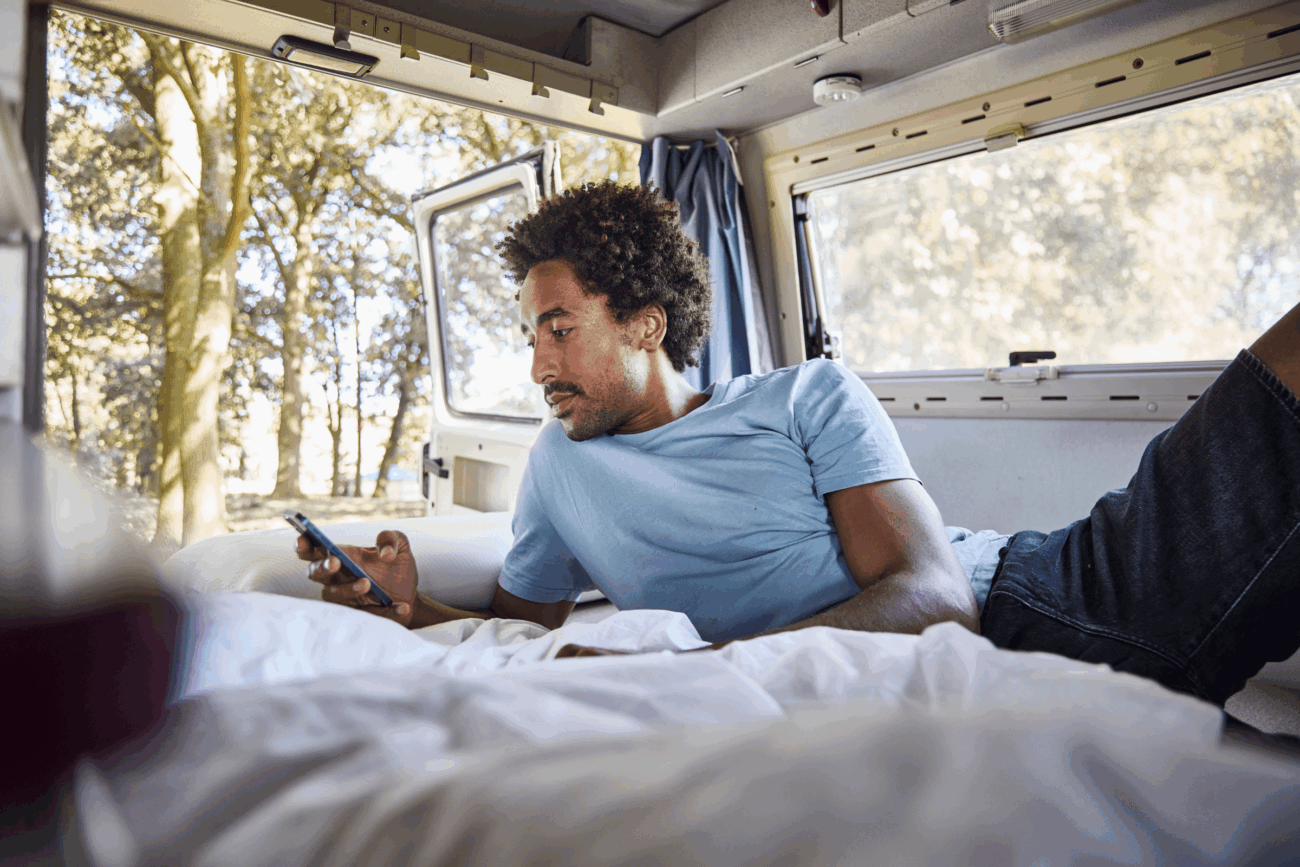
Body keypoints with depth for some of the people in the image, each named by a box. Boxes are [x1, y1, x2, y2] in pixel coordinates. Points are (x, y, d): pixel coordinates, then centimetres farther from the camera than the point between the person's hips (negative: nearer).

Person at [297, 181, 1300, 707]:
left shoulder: (812, 398, 2)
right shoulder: (560, 465, 15)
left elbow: (932, 594, -9)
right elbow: (517, 628, 23)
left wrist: (701, 665, -24)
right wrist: (414, 606, 0)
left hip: (1046, 590, 0)